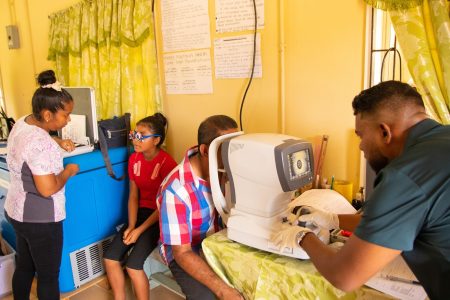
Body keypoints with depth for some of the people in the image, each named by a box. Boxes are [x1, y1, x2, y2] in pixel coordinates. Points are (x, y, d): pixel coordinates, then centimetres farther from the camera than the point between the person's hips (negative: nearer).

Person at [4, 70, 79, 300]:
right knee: (49, 275, 9)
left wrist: (58, 143, 10)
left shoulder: (22, 123, 1)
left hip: (17, 211, 9)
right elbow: (48, 189, -29)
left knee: (24, 267, 25)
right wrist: (68, 172, -13)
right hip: (39, 218, -9)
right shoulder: (41, 143, -29)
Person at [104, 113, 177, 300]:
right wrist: (130, 226, -8)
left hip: (160, 218, -6)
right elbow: (133, 195, 4)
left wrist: (139, 230, -19)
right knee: (110, 258, -5)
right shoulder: (134, 159, 1)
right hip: (141, 212, 7)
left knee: (133, 265, -18)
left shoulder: (167, 163, -20)